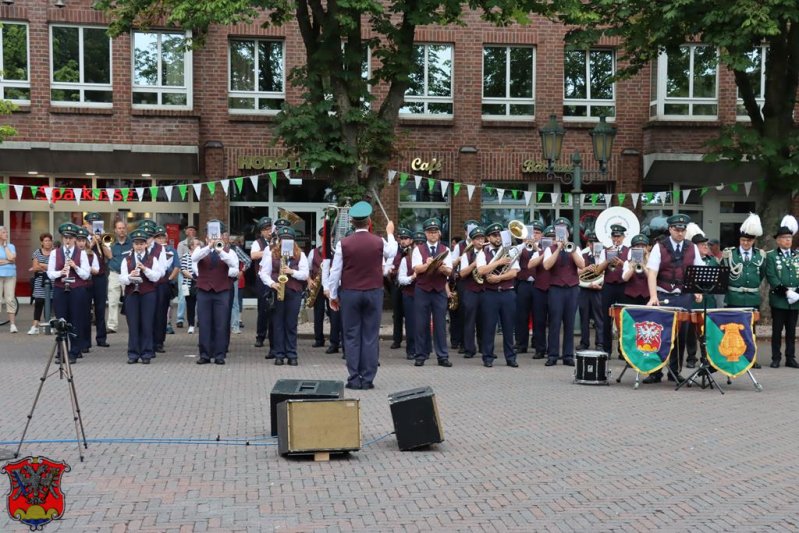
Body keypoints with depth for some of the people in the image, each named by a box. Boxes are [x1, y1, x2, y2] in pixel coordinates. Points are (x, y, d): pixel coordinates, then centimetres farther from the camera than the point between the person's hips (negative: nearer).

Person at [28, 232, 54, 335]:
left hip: (52, 280, -1)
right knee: (38, 302, -2)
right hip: (40, 280, 1)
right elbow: (35, 267, 3)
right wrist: (48, 267, -6)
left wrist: (41, 265, -6)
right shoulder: (37, 252, 9)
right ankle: (35, 326, -2)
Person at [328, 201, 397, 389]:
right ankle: (368, 379, 4)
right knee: (371, 337, 4)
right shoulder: (379, 242, -4)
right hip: (374, 293, 1)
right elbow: (392, 251, 20)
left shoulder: (343, 244, -7)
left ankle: (354, 379, 4)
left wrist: (333, 295, 8)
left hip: (349, 293, -1)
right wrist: (390, 233, 37)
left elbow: (335, 271, -4)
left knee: (351, 336, 5)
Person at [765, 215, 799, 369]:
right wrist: (786, 291, -18)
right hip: (778, 299, -3)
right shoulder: (771, 256, 1)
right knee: (777, 330, 1)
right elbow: (771, 277, -9)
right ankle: (776, 358, 6)